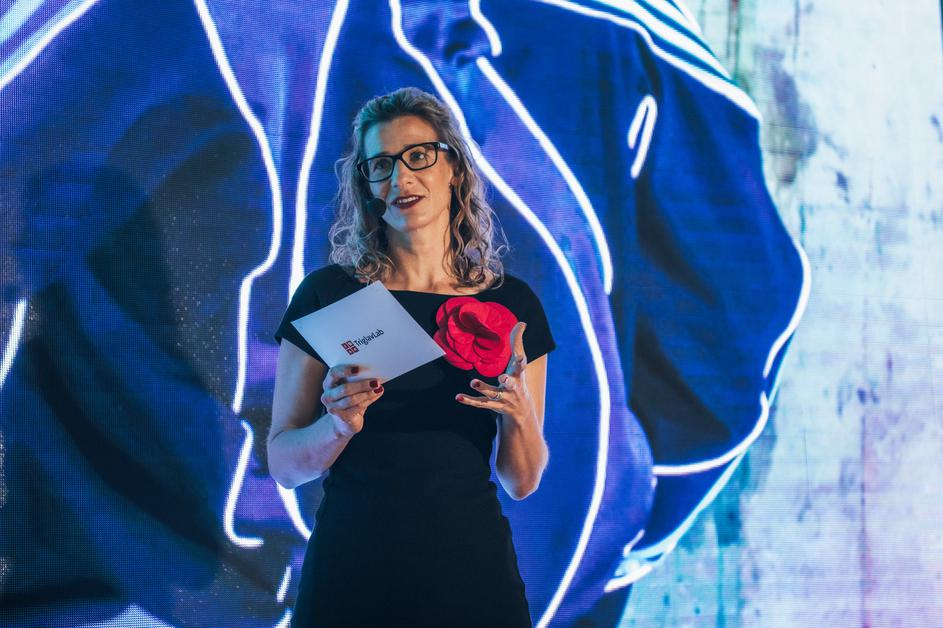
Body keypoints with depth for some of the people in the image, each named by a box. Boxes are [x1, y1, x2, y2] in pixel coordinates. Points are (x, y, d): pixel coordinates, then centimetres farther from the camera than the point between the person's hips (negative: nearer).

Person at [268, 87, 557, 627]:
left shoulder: (511, 303, 0)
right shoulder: (328, 294, -5)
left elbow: (522, 482, 3)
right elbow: (283, 465, -3)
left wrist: (517, 411, -15)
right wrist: (340, 424, -21)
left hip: (472, 570, 2)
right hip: (351, 567, -1)